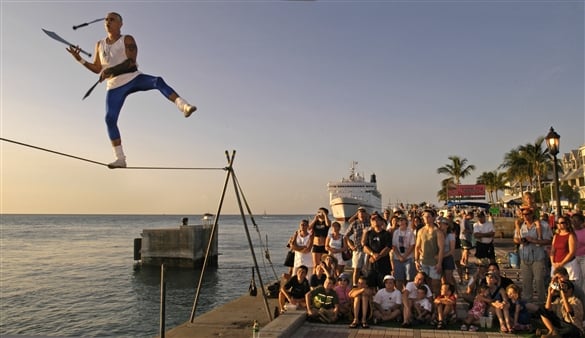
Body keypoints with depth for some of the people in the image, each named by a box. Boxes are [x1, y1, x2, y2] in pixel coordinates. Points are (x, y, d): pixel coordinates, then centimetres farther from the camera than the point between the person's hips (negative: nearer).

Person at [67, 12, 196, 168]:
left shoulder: (127, 39, 0)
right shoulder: (100, 44, 15)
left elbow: (131, 61, -15)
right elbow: (97, 69, 17)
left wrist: (111, 70, -26)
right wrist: (80, 59, 4)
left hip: (134, 78, -4)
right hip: (115, 86, 4)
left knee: (158, 81, -33)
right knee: (110, 119, -8)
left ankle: (184, 106, -50)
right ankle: (120, 159, -3)